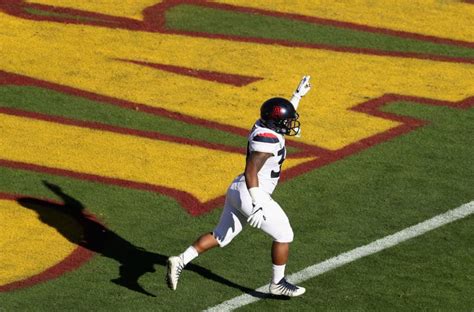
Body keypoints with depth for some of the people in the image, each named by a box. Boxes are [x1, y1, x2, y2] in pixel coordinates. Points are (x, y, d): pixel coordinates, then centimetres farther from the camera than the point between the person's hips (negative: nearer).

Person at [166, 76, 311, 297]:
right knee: (283, 235, 7)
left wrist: (298, 94, 31)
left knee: (220, 236, 17)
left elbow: (286, 115, 31)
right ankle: (278, 284, 19)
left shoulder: (265, 126, 6)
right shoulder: (267, 139, -22)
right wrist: (257, 204, -32)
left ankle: (180, 261, 8)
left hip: (238, 191, 10)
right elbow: (250, 172, -27)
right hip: (251, 195, -10)